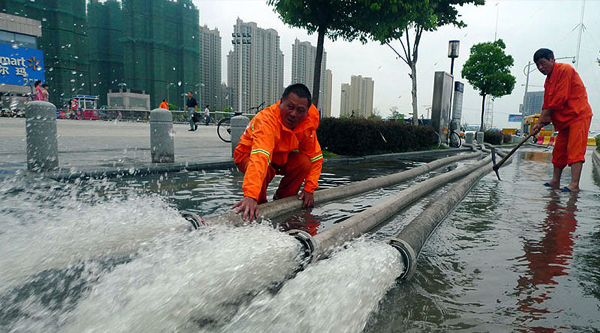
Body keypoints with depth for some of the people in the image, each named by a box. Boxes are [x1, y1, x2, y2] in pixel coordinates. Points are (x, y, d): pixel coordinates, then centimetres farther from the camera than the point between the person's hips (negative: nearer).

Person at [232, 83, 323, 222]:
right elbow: (260, 157, -53)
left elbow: (315, 157, -8)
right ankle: (260, 206, -7)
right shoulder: (266, 119, -37)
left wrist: (309, 189, -16)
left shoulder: (307, 123, -18)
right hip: (248, 155, -5)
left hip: (280, 157, 5)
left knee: (304, 162, -23)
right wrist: (250, 195, -63)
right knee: (262, 170, -37)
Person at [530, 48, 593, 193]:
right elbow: (547, 104, 15)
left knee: (575, 149, -15)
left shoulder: (565, 70, -11)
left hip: (578, 115, -9)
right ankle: (555, 181, 18)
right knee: (559, 150, 10)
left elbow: (560, 98, -17)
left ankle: (574, 184, -19)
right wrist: (539, 122, 3)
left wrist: (545, 117, -10)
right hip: (565, 120, 9)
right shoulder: (548, 80, 16)